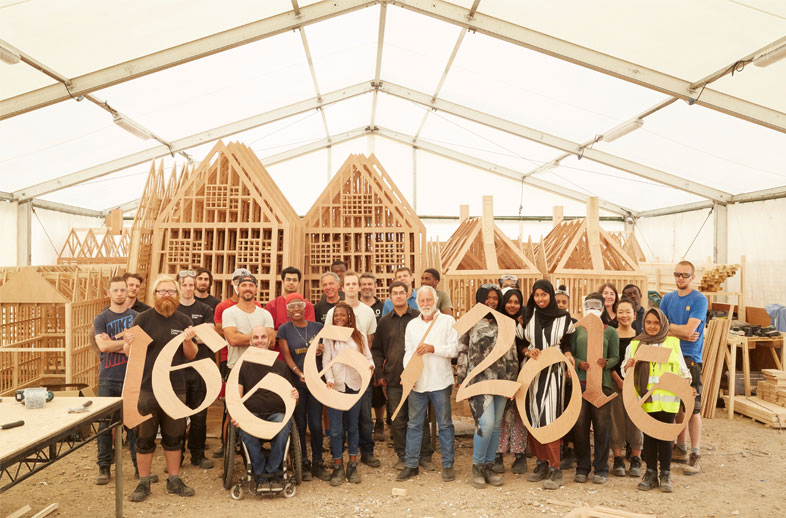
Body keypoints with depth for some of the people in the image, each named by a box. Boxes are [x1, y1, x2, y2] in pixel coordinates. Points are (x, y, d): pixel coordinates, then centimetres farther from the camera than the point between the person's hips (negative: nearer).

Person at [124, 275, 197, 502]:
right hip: (146, 388, -2)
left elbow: (191, 356, 6)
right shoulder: (143, 318, -2)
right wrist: (129, 344, -25)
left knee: (174, 438, 12)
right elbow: (130, 353, -2)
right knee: (144, 438, 6)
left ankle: (174, 481, 25)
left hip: (176, 388, 2)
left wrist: (188, 341, -14)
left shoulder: (183, 321, 5)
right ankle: (143, 483, 20)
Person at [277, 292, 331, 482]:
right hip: (296, 382, -1)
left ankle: (317, 463, 15)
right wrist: (298, 373, -19)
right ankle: (304, 463, 19)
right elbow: (286, 355, -5)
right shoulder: (284, 329, 2)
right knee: (300, 424, 5)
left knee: (316, 424, 2)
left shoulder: (317, 327, 9)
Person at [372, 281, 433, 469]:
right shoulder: (384, 322, 9)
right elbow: (377, 350, 13)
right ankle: (402, 456, 21)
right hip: (393, 379, 2)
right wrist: (379, 374, 5)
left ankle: (425, 455, 19)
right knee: (398, 420, 8)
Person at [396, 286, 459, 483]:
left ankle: (447, 465, 17)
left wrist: (433, 348, -17)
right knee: (414, 424, 9)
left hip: (440, 382, -3)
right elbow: (408, 352, 11)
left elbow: (455, 349, -7)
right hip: (416, 382, 4)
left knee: (445, 424, 5)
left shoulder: (447, 321, 0)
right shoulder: (412, 324, 12)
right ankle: (411, 464, 19)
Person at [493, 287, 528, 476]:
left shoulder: (523, 323, 7)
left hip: (519, 374, 1)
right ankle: (498, 455, 9)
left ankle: (520, 455, 12)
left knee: (519, 414, 4)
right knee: (501, 414, 0)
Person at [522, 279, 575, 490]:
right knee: (533, 416, 5)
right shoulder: (528, 317, 7)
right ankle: (541, 463, 17)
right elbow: (521, 343, 11)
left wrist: (568, 356, -11)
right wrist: (528, 351, -9)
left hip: (553, 372, -3)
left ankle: (555, 469, -4)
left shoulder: (563, 317, 2)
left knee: (549, 417, -9)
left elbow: (566, 345, 9)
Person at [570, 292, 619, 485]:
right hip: (580, 381, 1)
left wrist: (606, 363, -13)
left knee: (601, 425, 0)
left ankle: (601, 469, 13)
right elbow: (571, 353, 9)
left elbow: (616, 357, 7)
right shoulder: (577, 330, 11)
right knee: (579, 424, 2)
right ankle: (582, 468, 14)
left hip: (602, 382, -1)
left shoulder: (610, 331, 9)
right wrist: (579, 363, -10)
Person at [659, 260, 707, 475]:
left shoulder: (699, 300, -5)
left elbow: (689, 330, -14)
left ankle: (695, 456, 4)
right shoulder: (668, 298, 12)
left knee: (692, 408, -4)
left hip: (690, 358, -5)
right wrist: (681, 334, -10)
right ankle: (681, 448, 23)